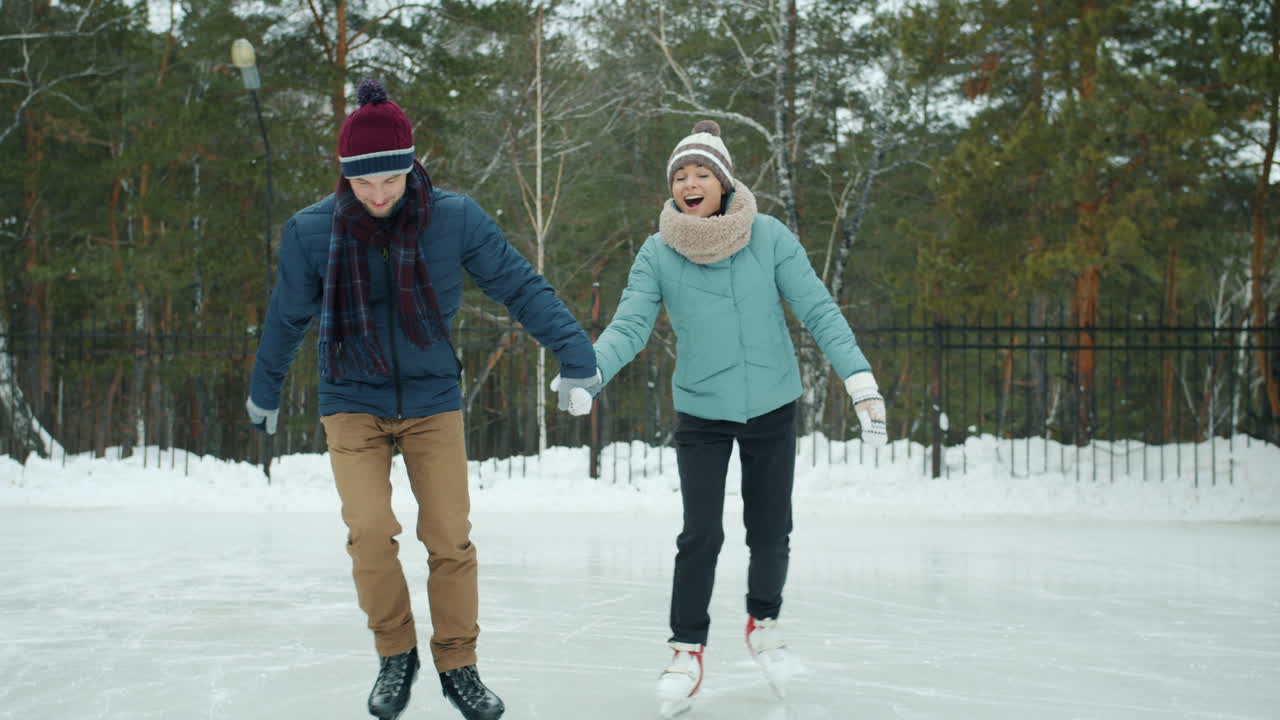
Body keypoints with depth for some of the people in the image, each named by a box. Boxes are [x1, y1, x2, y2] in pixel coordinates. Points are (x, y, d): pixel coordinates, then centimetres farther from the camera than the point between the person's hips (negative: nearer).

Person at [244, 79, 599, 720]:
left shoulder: (454, 219, -14)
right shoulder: (312, 231, -12)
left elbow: (520, 286, -6)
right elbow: (287, 318, 5)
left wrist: (574, 353, -11)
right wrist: (264, 391, 17)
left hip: (432, 400, 0)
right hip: (352, 403, 0)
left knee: (450, 539, 0)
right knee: (369, 532, -14)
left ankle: (457, 666, 18)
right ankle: (395, 654, 9)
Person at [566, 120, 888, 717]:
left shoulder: (769, 237, -11)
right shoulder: (657, 254, -8)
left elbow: (818, 311, -12)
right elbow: (629, 326, -14)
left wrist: (860, 381, -22)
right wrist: (589, 370, -34)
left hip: (772, 409, 1)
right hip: (701, 414, 0)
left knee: (770, 530, 9)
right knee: (700, 534, -7)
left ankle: (763, 623, 37)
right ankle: (687, 650, 11)